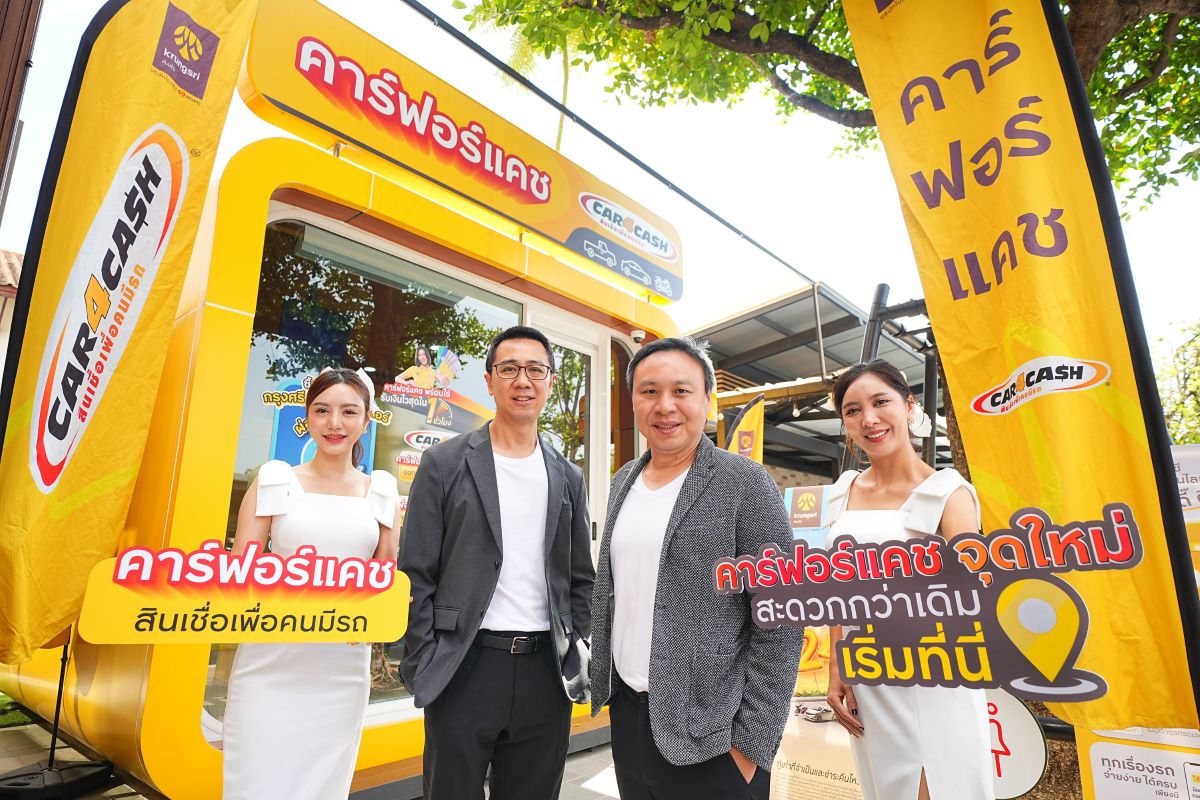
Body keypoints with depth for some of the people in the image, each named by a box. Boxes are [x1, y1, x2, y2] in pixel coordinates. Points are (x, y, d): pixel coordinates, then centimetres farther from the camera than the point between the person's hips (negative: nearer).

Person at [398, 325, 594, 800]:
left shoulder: (568, 479, 7)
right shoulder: (445, 464, -3)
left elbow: (580, 580, 11)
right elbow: (417, 576, -4)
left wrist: (574, 656, 4)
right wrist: (423, 667, -8)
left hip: (546, 673, 3)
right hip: (464, 669, -3)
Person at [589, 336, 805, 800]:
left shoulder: (745, 483, -13)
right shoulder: (623, 481, 5)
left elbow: (780, 624, -13)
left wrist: (752, 743, -14)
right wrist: (602, 683, 12)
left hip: (708, 738, -5)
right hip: (625, 714, 6)